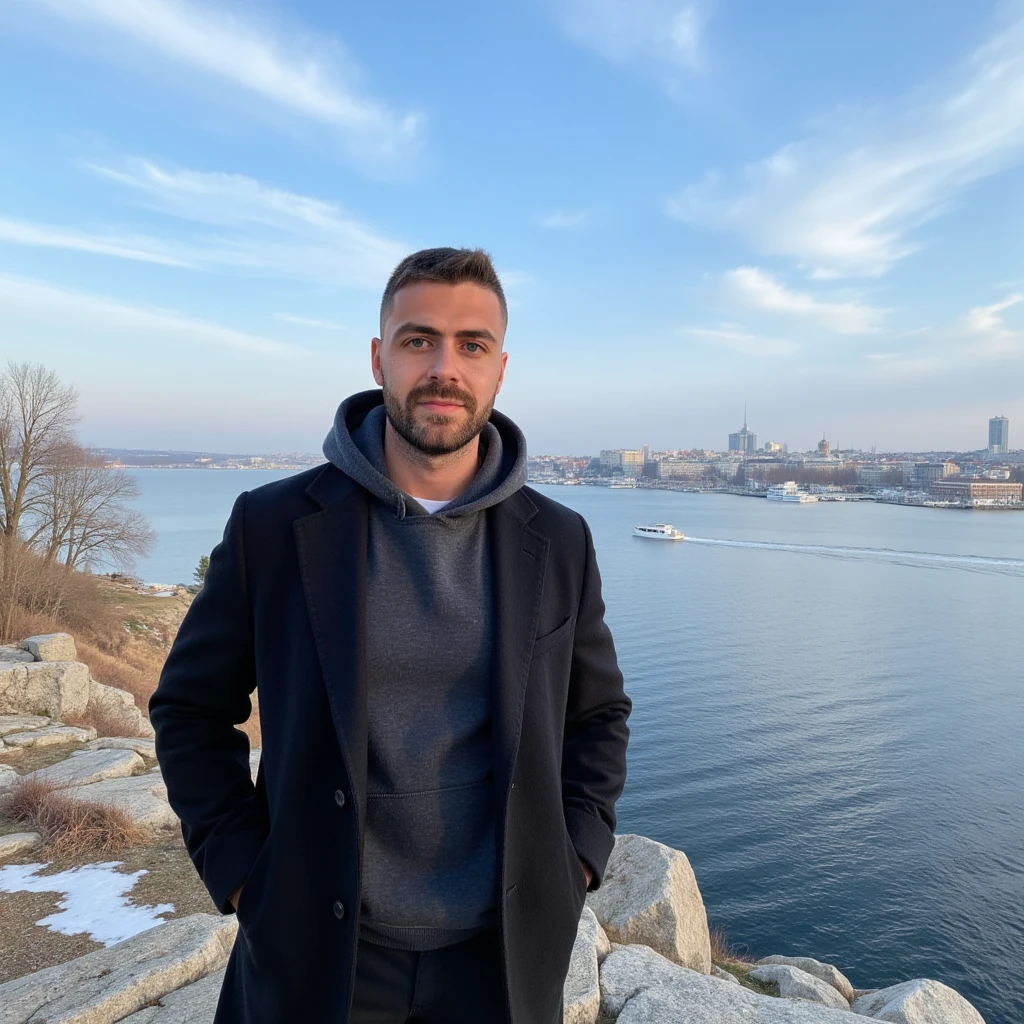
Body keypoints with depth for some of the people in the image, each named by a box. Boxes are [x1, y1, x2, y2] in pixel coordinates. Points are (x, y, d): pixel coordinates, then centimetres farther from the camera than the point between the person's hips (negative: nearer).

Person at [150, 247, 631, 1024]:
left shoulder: (559, 544, -6)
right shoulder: (273, 524, -10)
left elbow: (599, 713, 6)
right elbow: (191, 707, 0)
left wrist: (573, 863, -2)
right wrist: (238, 871, -6)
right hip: (314, 953, -1)